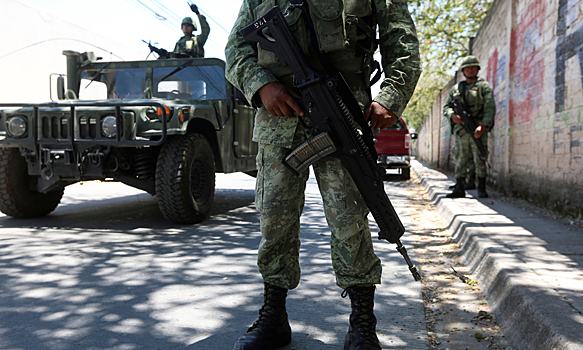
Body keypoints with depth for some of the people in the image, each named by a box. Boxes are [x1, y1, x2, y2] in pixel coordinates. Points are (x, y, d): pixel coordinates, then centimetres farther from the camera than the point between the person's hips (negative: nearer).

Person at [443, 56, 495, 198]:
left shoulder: (484, 86, 5)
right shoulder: (456, 88, 17)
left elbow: (490, 108, -5)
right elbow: (446, 107, 15)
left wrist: (482, 126, -19)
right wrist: (453, 116, -9)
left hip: (478, 129, -3)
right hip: (461, 130, 4)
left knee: (480, 160, -7)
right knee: (461, 160, 4)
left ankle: (481, 189, -1)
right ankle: (459, 189, 8)